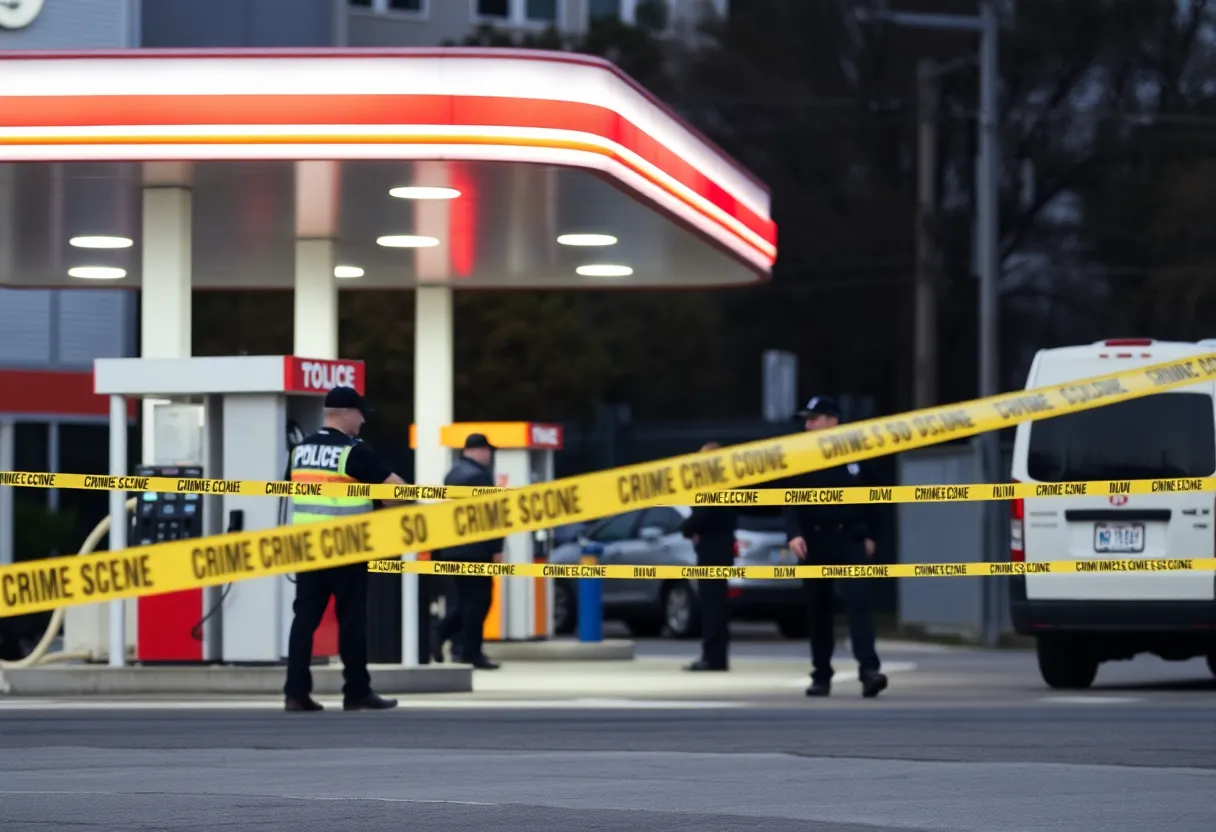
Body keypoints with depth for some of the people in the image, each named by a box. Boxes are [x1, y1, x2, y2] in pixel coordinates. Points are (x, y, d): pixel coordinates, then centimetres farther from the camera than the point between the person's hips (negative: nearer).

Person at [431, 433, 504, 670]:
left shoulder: (452, 474, 14)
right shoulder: (480, 475, -14)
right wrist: (496, 548, -14)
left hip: (451, 549, 8)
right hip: (476, 549, -8)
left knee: (465, 598, 15)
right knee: (478, 599, -3)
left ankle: (440, 635, 1)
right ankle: (471, 652, -4)